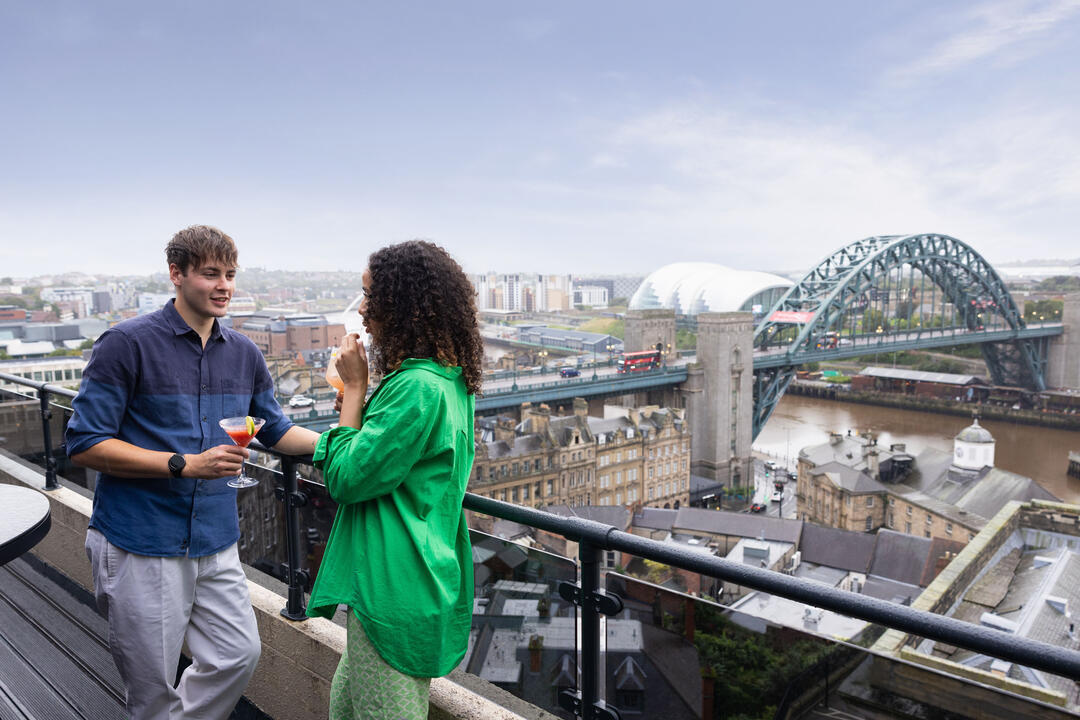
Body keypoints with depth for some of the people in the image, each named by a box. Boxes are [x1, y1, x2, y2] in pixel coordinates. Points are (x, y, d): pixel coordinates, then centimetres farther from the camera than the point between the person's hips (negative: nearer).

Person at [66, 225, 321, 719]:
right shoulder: (127, 343, -11)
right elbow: (84, 445, -12)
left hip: (215, 543, 5)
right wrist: (186, 464, -21)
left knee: (239, 655, 9)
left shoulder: (244, 353, 6)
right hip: (142, 546, -5)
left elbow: (275, 430, 15)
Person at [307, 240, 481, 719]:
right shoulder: (450, 378, 9)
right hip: (414, 581, 10)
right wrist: (360, 407, 4)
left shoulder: (418, 387, -23)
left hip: (394, 589, -10)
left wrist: (355, 387, -10)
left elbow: (346, 478, -18)